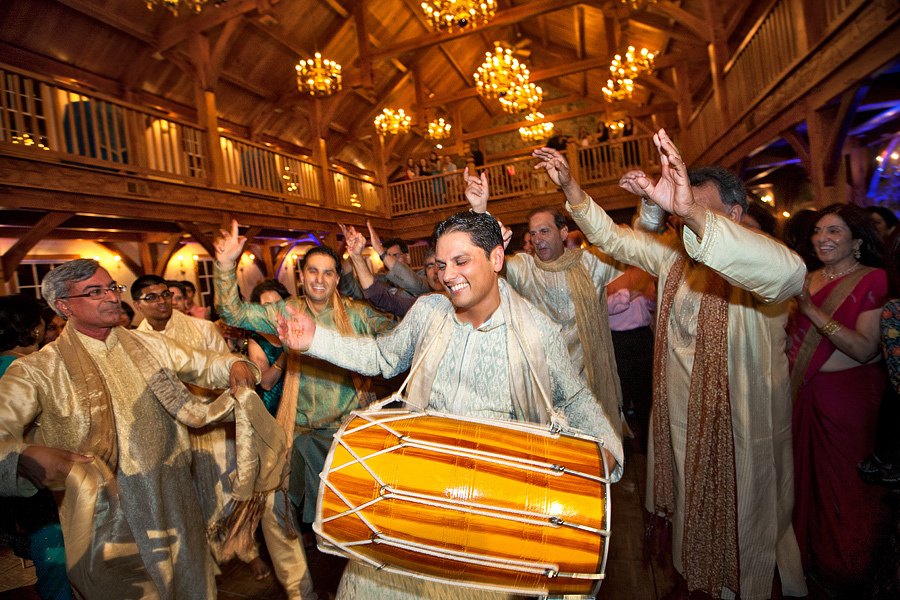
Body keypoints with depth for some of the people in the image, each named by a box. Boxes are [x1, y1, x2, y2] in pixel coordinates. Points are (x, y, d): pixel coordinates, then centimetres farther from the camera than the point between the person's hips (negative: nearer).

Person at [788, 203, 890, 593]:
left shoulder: (872, 279, -10)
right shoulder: (809, 280, 6)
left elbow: (865, 348, -20)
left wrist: (812, 310, -25)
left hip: (852, 392, -5)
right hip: (809, 391, 5)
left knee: (848, 479, 8)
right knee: (811, 470, 14)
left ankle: (849, 566, 31)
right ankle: (815, 550, 36)